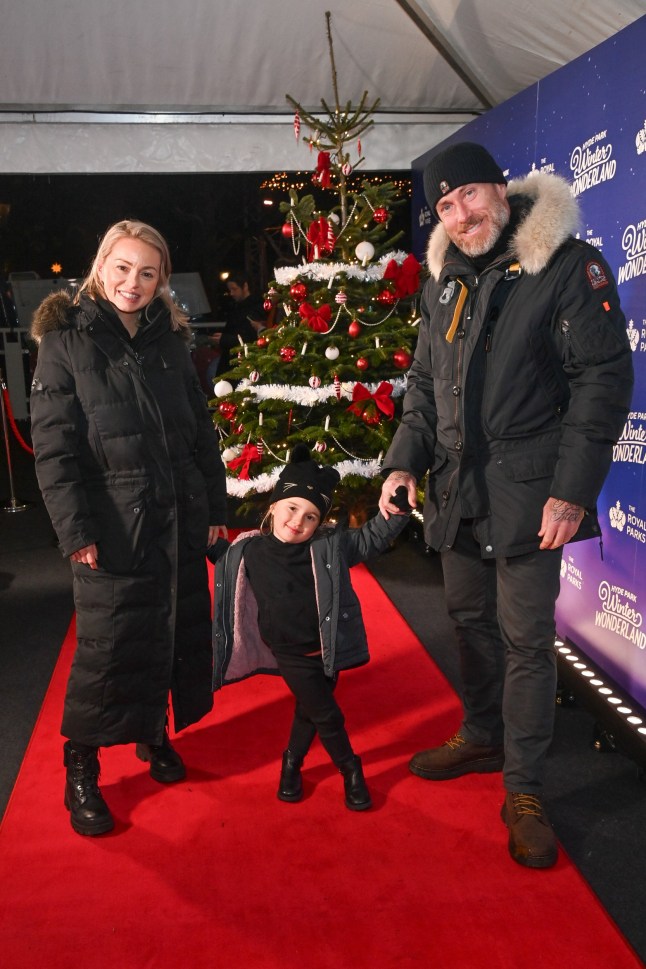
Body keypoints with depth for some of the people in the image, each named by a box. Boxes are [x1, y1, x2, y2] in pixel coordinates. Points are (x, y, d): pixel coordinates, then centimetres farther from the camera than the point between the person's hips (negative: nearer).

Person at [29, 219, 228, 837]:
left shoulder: (170, 339, 10)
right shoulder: (64, 341, -4)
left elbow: (202, 430, 12)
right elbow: (53, 446, -9)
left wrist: (215, 507, 9)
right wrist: (75, 529, -15)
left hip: (179, 519, 5)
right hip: (114, 525, -5)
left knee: (178, 631, 12)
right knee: (108, 643, 0)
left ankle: (154, 733, 35)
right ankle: (80, 769, 19)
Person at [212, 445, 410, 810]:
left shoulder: (329, 545, -10)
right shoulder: (248, 552, -8)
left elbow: (371, 539, -8)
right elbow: (222, 558, 13)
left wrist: (393, 513, -22)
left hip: (326, 649, 2)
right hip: (291, 653, -1)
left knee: (309, 710, 18)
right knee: (327, 715, 0)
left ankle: (293, 762, 44)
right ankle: (350, 769, 25)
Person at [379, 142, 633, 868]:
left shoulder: (568, 266, -9)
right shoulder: (444, 282, 11)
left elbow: (604, 379, -12)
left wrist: (572, 489, -18)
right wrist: (403, 461, 4)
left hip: (526, 495, -6)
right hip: (457, 490, 6)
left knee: (526, 639, -1)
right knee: (471, 620, 18)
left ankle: (524, 792, 14)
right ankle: (482, 738, 38)